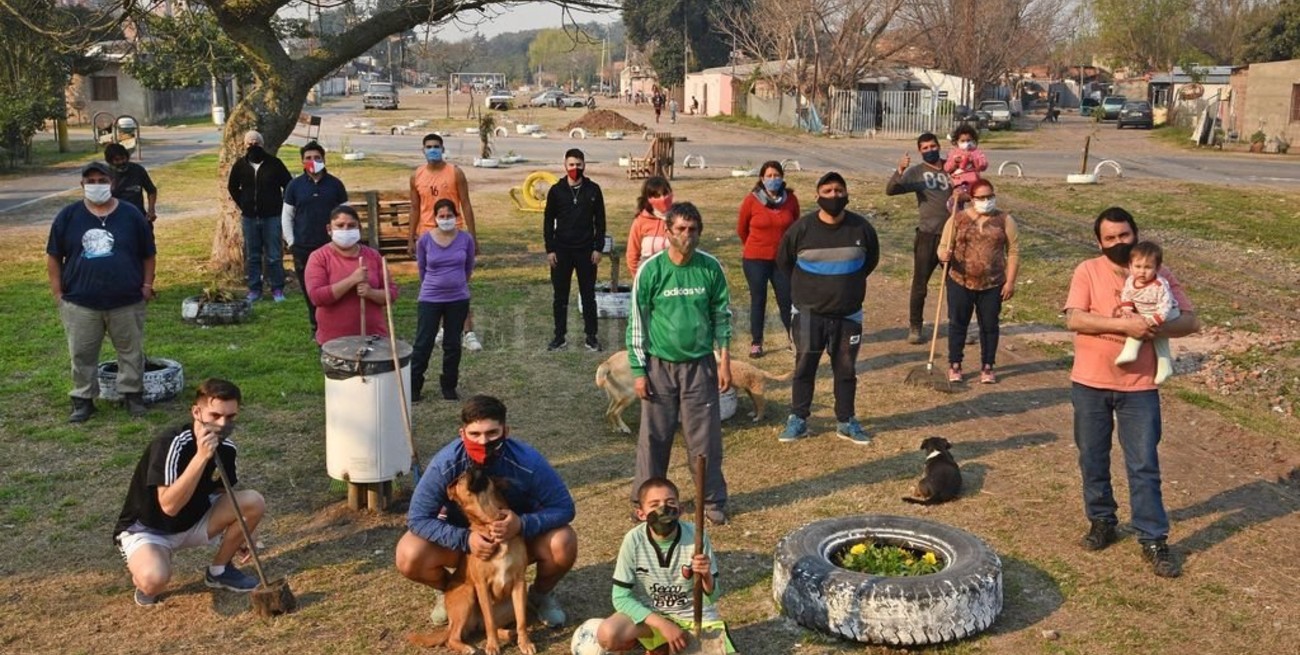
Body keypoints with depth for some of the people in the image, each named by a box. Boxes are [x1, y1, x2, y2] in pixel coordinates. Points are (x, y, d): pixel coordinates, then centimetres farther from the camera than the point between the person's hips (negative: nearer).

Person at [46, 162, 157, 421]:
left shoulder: (131, 215, 1)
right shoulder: (68, 216, 2)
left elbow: (148, 255, 7)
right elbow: (54, 257, 6)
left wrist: (147, 286, -1)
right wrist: (57, 293, 1)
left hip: (127, 302, 0)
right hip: (80, 303, 0)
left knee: (131, 351, 8)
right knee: (82, 354, 7)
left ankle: (132, 394, 22)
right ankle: (83, 400, 20)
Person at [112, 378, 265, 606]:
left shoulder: (226, 447, -8)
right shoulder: (170, 445, -29)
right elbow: (169, 505, -37)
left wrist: (242, 530, 2)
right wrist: (201, 456, -43)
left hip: (193, 522, 7)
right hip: (147, 529, -6)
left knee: (254, 502, -15)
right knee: (154, 580, -37)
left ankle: (219, 570, 6)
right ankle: (141, 570, 1)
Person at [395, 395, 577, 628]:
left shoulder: (528, 461, -30)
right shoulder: (445, 464, -29)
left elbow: (564, 507, -23)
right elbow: (417, 518, -24)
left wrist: (523, 524, -41)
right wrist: (464, 539, -38)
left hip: (520, 535, 0)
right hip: (462, 538, 0)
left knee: (564, 544, -29)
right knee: (409, 556, -26)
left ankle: (542, 594, 7)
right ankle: (449, 591, 10)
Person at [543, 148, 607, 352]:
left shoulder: (593, 190, 0)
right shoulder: (556, 190, 1)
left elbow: (600, 221, 3)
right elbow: (548, 221, 4)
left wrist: (598, 247, -3)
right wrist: (549, 249, -2)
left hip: (586, 250, 0)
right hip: (561, 250, 1)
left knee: (588, 295, 5)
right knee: (560, 296, 6)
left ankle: (591, 337, 13)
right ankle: (560, 336, 15)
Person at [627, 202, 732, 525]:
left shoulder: (710, 268, -3)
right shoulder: (651, 270, -8)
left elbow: (722, 315, 7)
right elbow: (637, 320, -3)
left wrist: (724, 359, 2)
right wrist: (638, 370, -4)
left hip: (700, 365, 1)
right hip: (660, 366, -1)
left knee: (705, 437, 6)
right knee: (654, 437, 7)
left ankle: (713, 501, 20)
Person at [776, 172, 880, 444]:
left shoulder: (861, 228, -6)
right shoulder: (802, 227, -10)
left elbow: (871, 259, 14)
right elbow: (783, 260, 7)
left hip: (848, 314, 2)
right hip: (809, 312, -1)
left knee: (846, 369, 11)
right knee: (804, 367, 6)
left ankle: (846, 421, 23)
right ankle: (798, 420, 17)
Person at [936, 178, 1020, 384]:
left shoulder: (1005, 220, 0)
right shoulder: (957, 219, -1)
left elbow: (1013, 252, 0)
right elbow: (943, 247, -2)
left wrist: (1010, 282, -6)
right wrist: (944, 255, -27)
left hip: (992, 285, 0)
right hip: (960, 283, 0)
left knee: (989, 325, 8)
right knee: (957, 323, 8)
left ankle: (987, 367, 20)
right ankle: (954, 365, 20)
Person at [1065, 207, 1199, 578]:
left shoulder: (1159, 276, 0)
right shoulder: (1088, 271, -4)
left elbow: (1190, 321, -3)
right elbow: (1073, 319, -16)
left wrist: (1153, 329, -22)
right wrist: (1122, 324, -26)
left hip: (1139, 387, 0)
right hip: (1090, 384, 1)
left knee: (1144, 466, 1)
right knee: (1092, 460, 13)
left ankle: (1153, 540, 10)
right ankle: (1101, 522, 31)